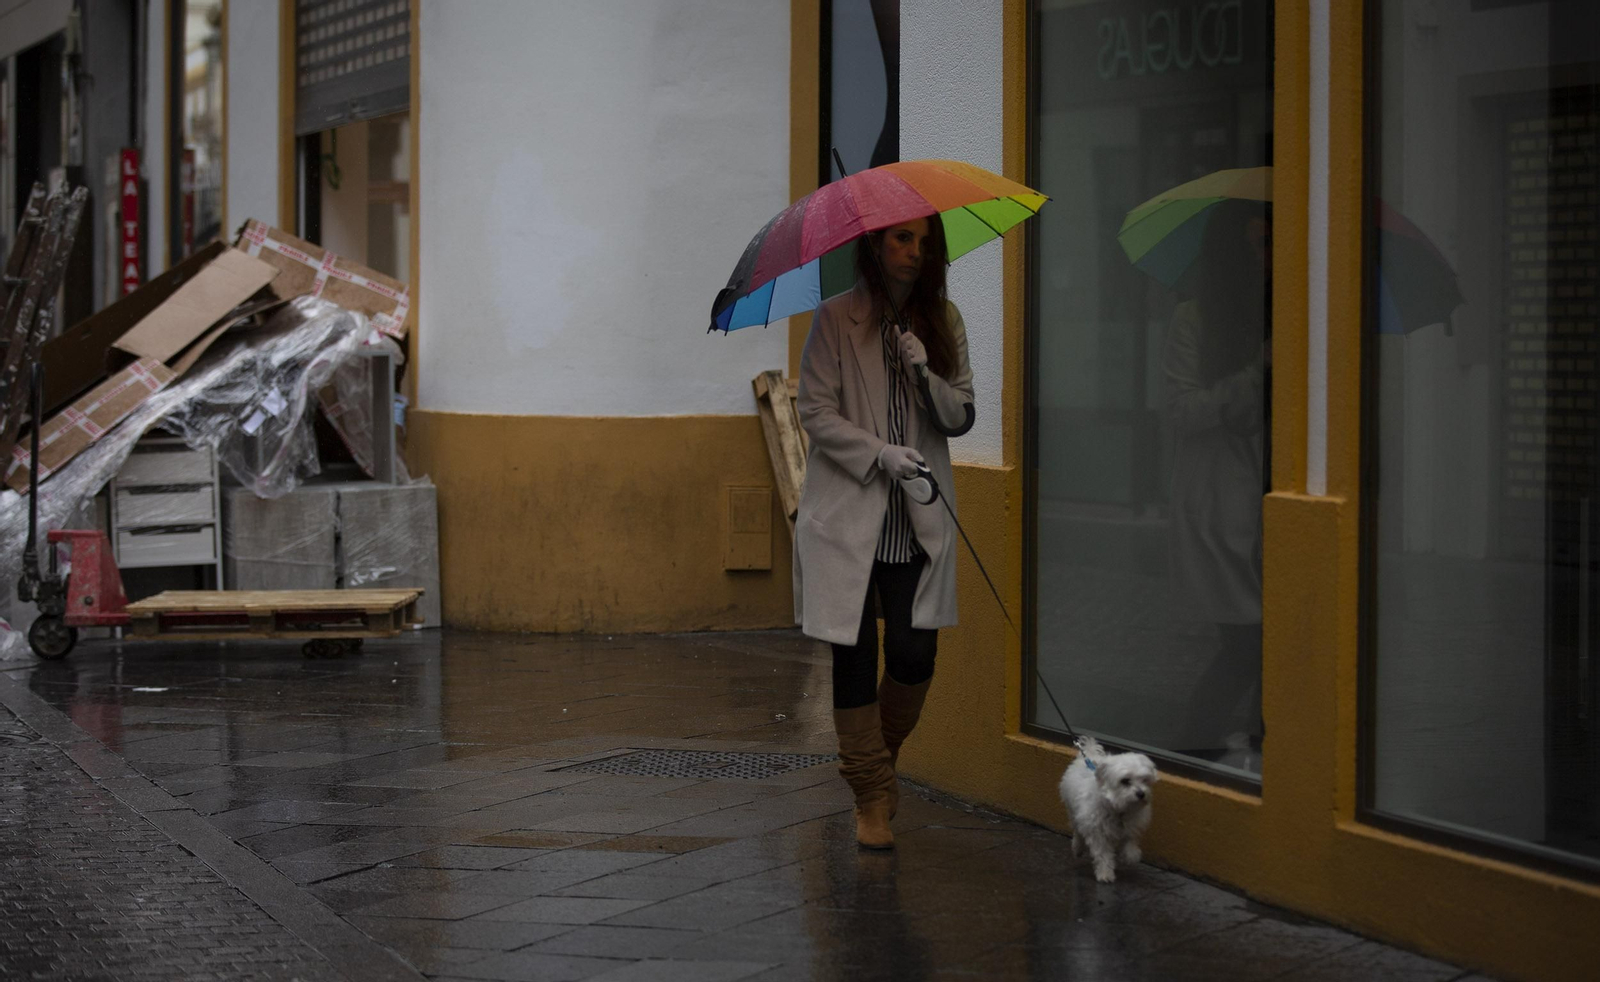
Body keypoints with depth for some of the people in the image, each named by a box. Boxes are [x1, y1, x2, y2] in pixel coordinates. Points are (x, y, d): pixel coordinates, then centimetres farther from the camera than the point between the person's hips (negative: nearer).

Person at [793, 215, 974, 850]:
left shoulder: (944, 321, 9)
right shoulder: (835, 319, -1)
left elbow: (961, 414, 8)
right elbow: (816, 411, -4)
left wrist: (926, 375, -11)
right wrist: (879, 453, -16)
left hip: (918, 517, 2)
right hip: (848, 512, -2)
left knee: (914, 656, -5)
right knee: (854, 654, -2)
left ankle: (883, 758, 24)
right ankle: (872, 796, 10)